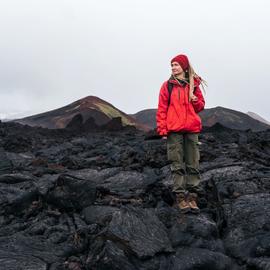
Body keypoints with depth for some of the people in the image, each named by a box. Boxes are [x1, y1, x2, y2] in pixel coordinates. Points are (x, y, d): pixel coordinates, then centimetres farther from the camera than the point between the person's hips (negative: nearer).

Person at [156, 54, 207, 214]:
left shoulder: (194, 84, 10)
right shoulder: (168, 85, 5)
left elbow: (201, 106, 16)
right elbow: (162, 109, 2)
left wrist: (196, 101, -7)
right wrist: (162, 129, -6)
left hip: (192, 129, 2)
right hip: (174, 130, -2)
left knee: (193, 164, 3)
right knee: (177, 165, -1)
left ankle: (192, 196, 9)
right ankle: (180, 197, 3)